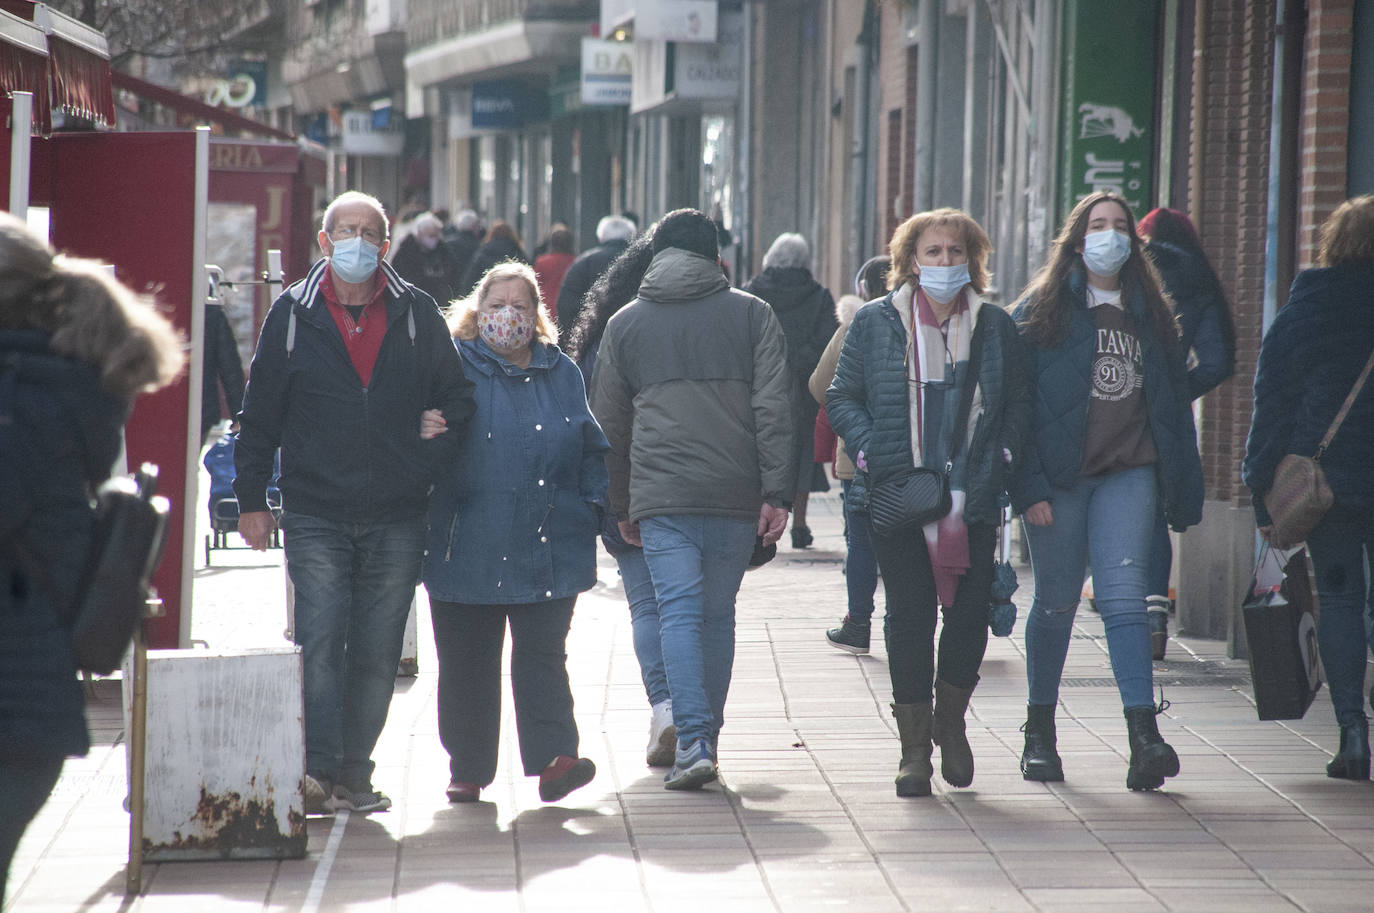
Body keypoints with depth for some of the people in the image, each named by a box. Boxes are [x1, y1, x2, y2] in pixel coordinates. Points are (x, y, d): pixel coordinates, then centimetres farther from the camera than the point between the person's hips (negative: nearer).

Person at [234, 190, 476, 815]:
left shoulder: (416, 314, 6)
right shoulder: (293, 314, 4)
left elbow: (456, 399, 14)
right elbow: (259, 415, 8)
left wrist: (431, 467, 1)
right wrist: (252, 499, 4)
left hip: (397, 521, 1)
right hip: (316, 515, -1)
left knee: (377, 652, 4)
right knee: (319, 641, -12)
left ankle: (354, 774, 11)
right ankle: (318, 770, -15)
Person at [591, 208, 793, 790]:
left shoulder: (625, 323, 12)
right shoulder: (751, 314, 8)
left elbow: (610, 425, 15)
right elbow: (773, 409, -1)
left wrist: (622, 507, 22)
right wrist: (775, 493, -3)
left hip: (661, 496, 0)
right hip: (736, 496, 1)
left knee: (679, 614, -4)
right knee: (718, 615, 12)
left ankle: (692, 740, -17)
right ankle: (706, 737, 18)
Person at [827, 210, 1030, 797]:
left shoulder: (996, 327, 8)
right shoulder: (876, 323, 4)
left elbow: (1018, 402, 14)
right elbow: (842, 397, 6)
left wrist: (1002, 457, 0)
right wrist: (868, 453, -8)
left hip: (973, 499, 2)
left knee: (970, 613, -1)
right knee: (910, 617, -3)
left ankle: (950, 721, 25)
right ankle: (914, 747, 6)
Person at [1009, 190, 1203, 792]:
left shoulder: (1148, 313, 12)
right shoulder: (1042, 311, 1)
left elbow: (1171, 399, 14)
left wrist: (1181, 487, 8)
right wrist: (1029, 487, -12)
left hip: (1129, 472, 2)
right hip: (1061, 475, -2)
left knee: (1124, 596, -11)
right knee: (1056, 602, 7)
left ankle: (1144, 736, -21)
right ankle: (1040, 731, 22)